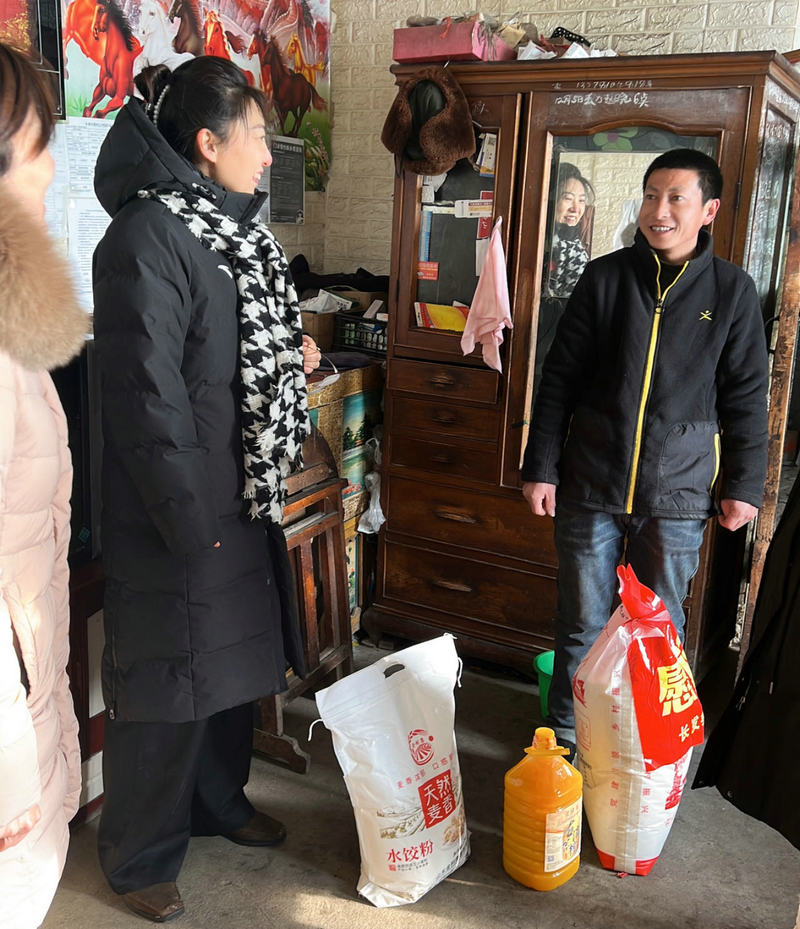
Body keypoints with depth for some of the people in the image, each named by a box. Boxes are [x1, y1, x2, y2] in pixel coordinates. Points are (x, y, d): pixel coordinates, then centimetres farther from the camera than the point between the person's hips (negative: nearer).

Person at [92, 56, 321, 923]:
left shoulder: (227, 231, 10)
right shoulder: (145, 239, -19)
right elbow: (146, 395, -22)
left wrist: (290, 357, 4)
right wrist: (189, 522, -20)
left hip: (240, 498, 9)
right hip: (174, 514, -9)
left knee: (234, 658, 21)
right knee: (164, 685, 6)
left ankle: (218, 801, 44)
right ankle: (140, 858, 28)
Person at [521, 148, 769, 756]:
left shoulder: (732, 291, 1)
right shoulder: (604, 278, 0)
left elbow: (746, 397, 5)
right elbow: (559, 380, 2)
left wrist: (744, 486, 4)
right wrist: (540, 468, -1)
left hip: (677, 493, 0)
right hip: (591, 485, 0)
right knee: (582, 623, 10)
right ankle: (568, 735, 29)